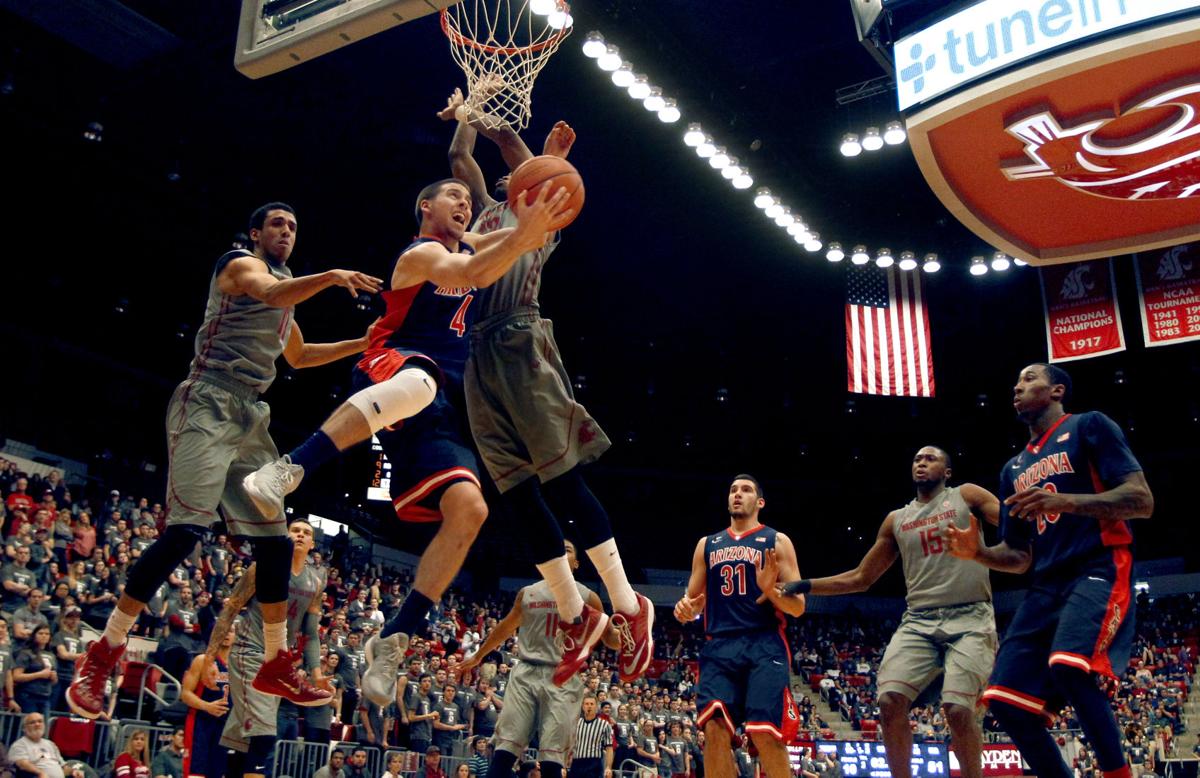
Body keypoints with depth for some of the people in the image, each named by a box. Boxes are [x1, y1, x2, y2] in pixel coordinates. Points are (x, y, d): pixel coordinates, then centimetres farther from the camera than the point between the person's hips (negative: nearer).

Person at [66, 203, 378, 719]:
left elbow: (299, 355, 37)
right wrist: (332, 275, -35)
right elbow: (270, 292, -24)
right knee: (185, 531, -19)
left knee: (275, 542, 5)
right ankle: (100, 658, -10)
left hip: (251, 417, 9)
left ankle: (276, 667, 14)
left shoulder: (288, 286, 26)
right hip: (209, 405, -9)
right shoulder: (241, 263, 1)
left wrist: (364, 344, 31)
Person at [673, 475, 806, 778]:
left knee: (766, 733, -17)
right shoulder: (707, 544, 21)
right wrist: (686, 609, -2)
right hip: (719, 647, 3)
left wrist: (771, 590, -16)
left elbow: (798, 606, 5)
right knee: (715, 728, -15)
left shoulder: (777, 541, 11)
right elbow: (693, 597, 23)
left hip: (765, 645, -3)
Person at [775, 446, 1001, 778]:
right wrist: (804, 585, 14)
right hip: (919, 621, 4)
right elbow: (861, 578, 22)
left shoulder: (966, 496, 8)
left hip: (970, 618, -4)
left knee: (958, 709, -20)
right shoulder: (896, 520, 19)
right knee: (890, 701, -14)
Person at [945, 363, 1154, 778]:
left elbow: (1142, 500, -8)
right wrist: (979, 552, 1)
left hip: (1100, 570, -7)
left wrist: (1065, 501, -22)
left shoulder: (1089, 426, 4)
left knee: (1069, 667, -33)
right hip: (1045, 586, 7)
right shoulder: (1014, 468, 23)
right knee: (1005, 700, -5)